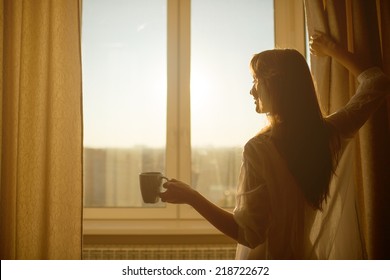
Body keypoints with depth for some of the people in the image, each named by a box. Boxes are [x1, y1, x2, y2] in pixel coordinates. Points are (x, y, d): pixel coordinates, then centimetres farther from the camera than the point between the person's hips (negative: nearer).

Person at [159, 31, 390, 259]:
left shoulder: (260, 148, -24)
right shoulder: (329, 135, -6)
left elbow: (249, 234, -23)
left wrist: (191, 197, -18)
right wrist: (332, 49, 19)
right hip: (307, 258, 6)